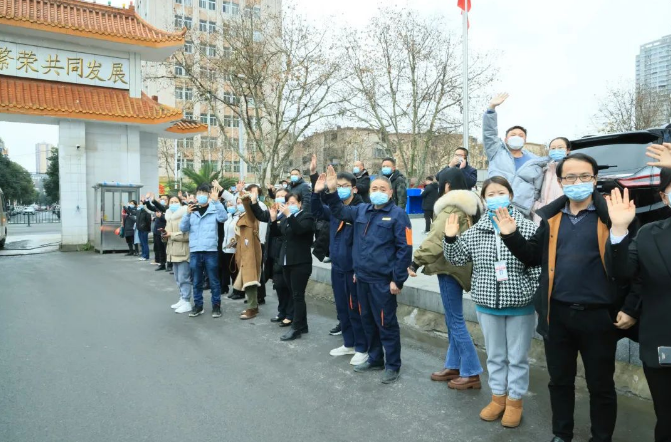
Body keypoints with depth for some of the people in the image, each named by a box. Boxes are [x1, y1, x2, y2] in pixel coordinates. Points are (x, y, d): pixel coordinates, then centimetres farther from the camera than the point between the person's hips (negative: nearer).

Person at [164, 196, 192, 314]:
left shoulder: (185, 216, -12)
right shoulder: (169, 218, 18)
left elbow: (188, 235, -21)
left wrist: (172, 234, -17)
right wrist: (165, 235, 5)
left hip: (184, 252, -9)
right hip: (174, 252, 9)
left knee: (184, 278, -7)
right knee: (178, 279, 14)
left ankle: (187, 303, -3)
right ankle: (182, 299, 24)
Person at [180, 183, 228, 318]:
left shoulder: (214, 209, 1)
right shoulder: (192, 210, 9)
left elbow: (223, 217, -19)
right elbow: (183, 228, 3)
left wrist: (216, 201, -25)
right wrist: (187, 214, -12)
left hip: (210, 251, -3)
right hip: (195, 251, 3)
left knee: (214, 281, 5)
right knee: (196, 282, 11)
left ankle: (216, 306, 15)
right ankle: (198, 305, 22)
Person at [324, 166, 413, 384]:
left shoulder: (398, 214, -8)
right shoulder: (361, 210, 9)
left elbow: (405, 249, -11)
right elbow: (339, 211, 20)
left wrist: (398, 279, -14)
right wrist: (332, 191, 1)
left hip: (383, 280, -6)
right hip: (362, 278, 7)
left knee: (386, 324, 3)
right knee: (368, 320, 17)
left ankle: (392, 365, 17)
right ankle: (375, 359, 33)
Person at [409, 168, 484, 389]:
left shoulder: (451, 207, -17)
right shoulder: (471, 205, 13)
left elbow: (437, 238, -28)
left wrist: (416, 261, -30)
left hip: (450, 265, -10)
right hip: (462, 264, 10)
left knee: (455, 320, -2)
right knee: (452, 319, 16)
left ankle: (471, 373, 5)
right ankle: (454, 366, 25)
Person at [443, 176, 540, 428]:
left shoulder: (527, 228, -11)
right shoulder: (476, 230, 2)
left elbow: (538, 268, -9)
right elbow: (457, 259, 7)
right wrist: (450, 238, -9)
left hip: (520, 304, -3)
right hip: (487, 304, 4)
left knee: (517, 356, 12)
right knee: (494, 354, 18)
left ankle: (515, 400, 30)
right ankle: (498, 397, 35)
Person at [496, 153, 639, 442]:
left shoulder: (611, 215, -9)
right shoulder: (550, 216, 5)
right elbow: (534, 256, 12)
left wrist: (630, 308, -11)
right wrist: (511, 235, -3)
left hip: (598, 316, -4)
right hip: (557, 314, 4)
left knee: (600, 385, 14)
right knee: (559, 381, 19)